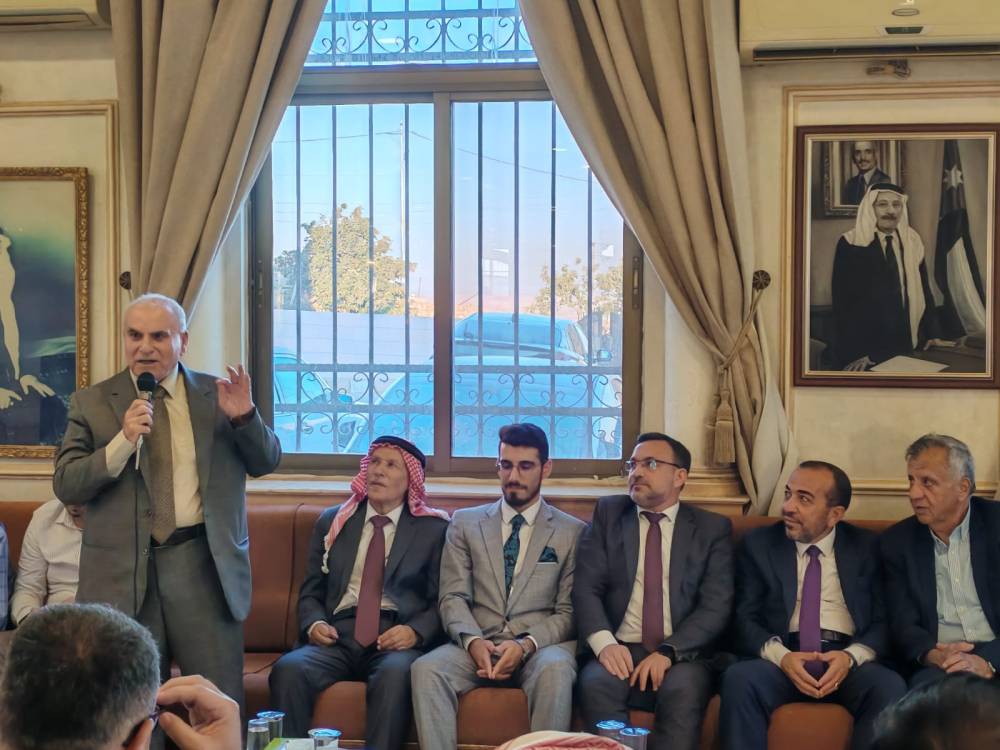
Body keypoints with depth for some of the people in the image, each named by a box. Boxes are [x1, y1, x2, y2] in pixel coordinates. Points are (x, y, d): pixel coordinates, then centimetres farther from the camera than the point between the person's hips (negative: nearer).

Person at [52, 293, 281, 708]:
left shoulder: (217, 394, 6)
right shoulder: (91, 402, 4)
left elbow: (265, 462, 9)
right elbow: (65, 486, -3)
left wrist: (244, 417, -11)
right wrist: (122, 441, -17)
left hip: (204, 564, 0)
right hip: (123, 569, 0)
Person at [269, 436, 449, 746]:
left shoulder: (433, 529, 12)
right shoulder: (332, 522, 20)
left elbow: (442, 602, 7)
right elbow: (311, 592, 20)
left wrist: (415, 631, -13)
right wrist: (314, 623, -3)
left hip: (396, 639, -2)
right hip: (338, 635, 2)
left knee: (396, 674, -38)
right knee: (287, 670, -30)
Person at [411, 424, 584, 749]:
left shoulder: (572, 532, 11)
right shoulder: (465, 522, 16)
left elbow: (568, 611, 5)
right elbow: (453, 597, 6)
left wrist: (526, 644, -15)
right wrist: (474, 641, -15)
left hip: (540, 646, -1)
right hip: (475, 645, 1)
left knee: (555, 669, -37)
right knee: (426, 669, -31)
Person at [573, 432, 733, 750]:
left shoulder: (713, 528, 9)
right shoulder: (608, 513, 13)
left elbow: (716, 605, -1)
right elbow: (585, 588, 3)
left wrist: (668, 651, -17)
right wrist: (604, 643, -16)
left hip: (682, 657, -1)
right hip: (620, 652, 1)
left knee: (683, 690, -34)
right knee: (595, 684, -32)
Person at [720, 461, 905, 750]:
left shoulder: (866, 547, 11)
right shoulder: (758, 544, 11)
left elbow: (884, 621, 5)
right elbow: (745, 619, 4)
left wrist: (851, 656, -16)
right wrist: (781, 656, -16)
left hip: (849, 661, 0)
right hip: (782, 659, 0)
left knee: (891, 687, -32)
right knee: (738, 679, -32)